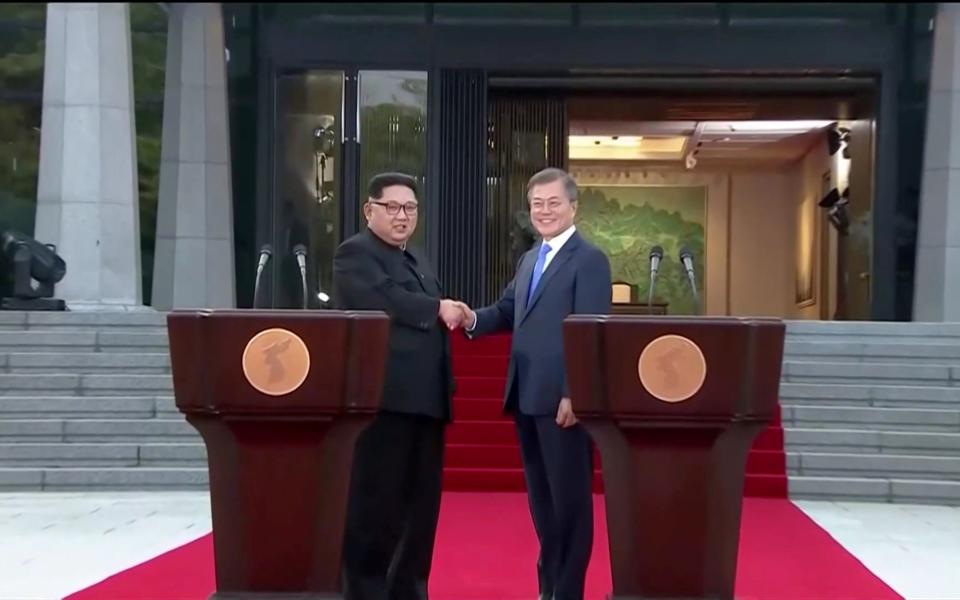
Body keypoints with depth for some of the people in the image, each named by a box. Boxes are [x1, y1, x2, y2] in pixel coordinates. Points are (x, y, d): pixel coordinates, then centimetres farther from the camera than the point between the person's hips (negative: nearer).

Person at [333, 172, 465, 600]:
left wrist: (451, 316, 5)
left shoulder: (416, 259, 23)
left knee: (420, 502, 12)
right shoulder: (355, 253, -5)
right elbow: (385, 299, -22)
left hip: (425, 398, 9)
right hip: (384, 397, -9)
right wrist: (437, 309, -12)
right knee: (376, 502, -4)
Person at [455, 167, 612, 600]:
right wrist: (475, 319, -5)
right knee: (540, 495, 16)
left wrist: (574, 395, -21)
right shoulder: (529, 259, 19)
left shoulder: (590, 260, -8)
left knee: (569, 496, 2)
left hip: (562, 397, -8)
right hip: (527, 396, 8)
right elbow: (509, 311, 17)